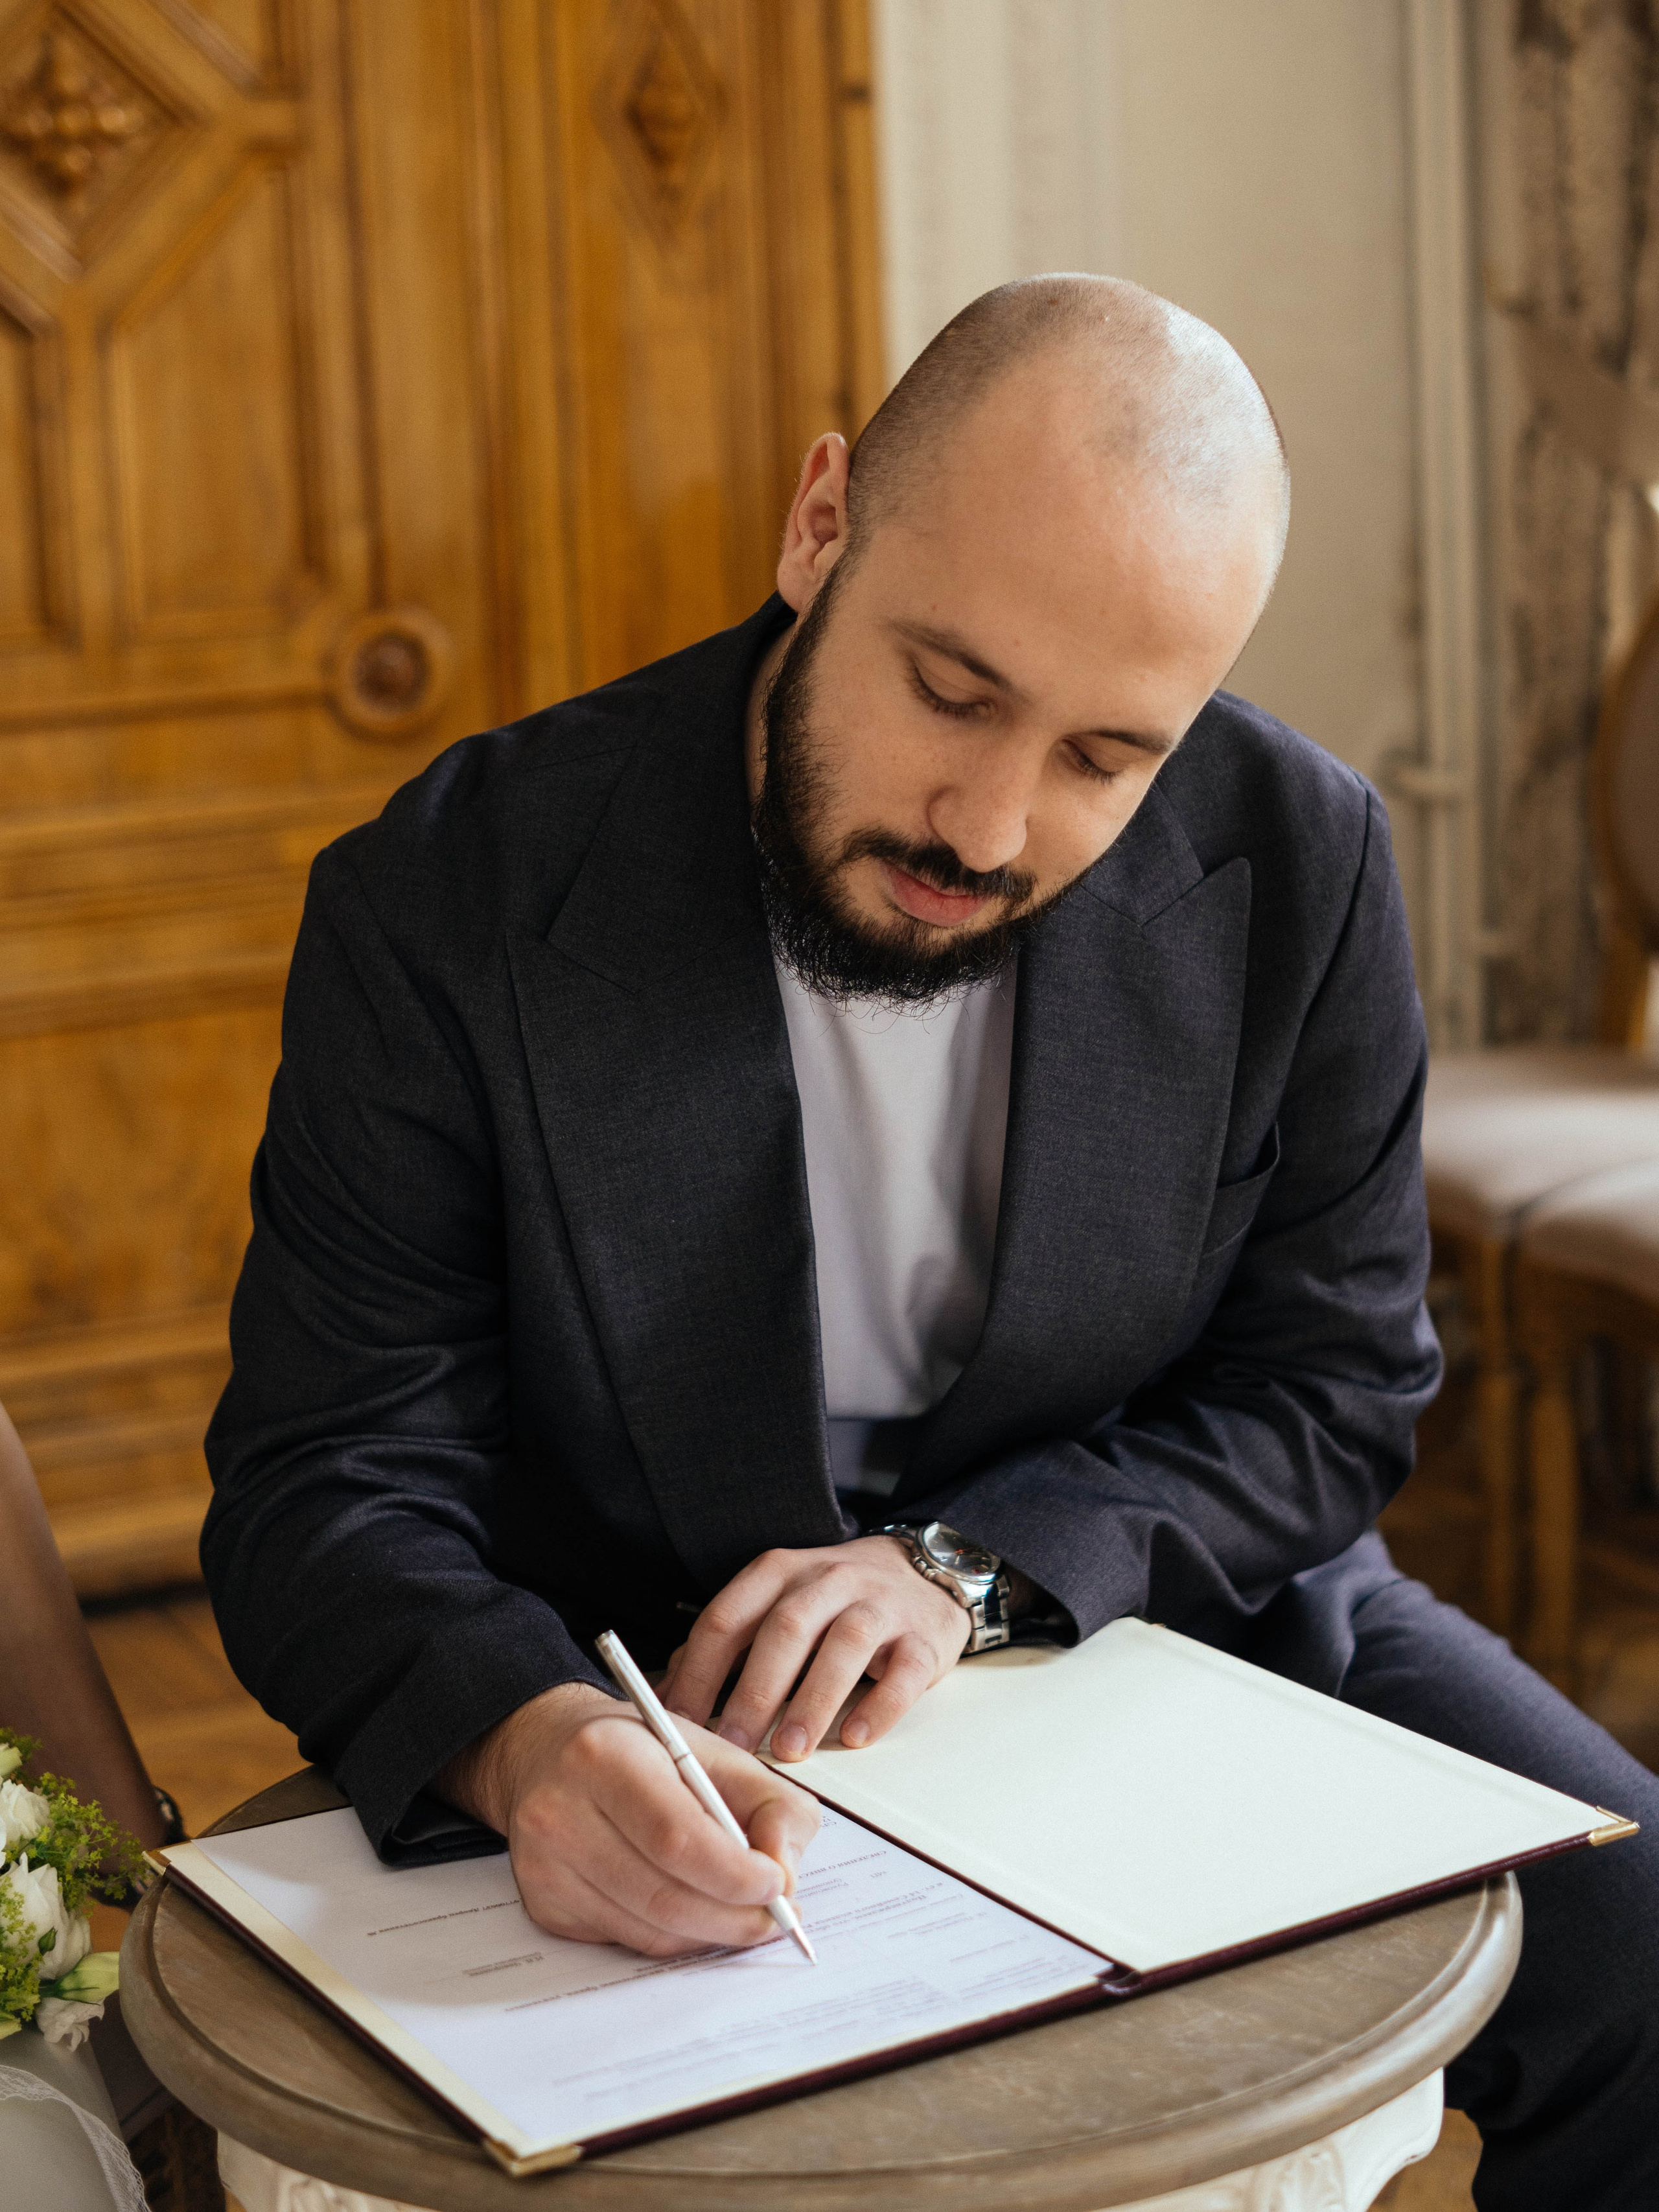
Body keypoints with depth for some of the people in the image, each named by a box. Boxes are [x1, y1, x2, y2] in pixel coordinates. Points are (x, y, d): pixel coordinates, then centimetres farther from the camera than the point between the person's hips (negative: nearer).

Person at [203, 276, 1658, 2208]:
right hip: (659, 1721, -1)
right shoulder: (451, 905, -17)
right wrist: (530, 1738, -38)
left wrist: (966, 1566, -20)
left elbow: (1328, 1390, -3)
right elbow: (328, 1483, -15)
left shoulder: (1297, 865, -10)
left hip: (1165, 1604, 2)